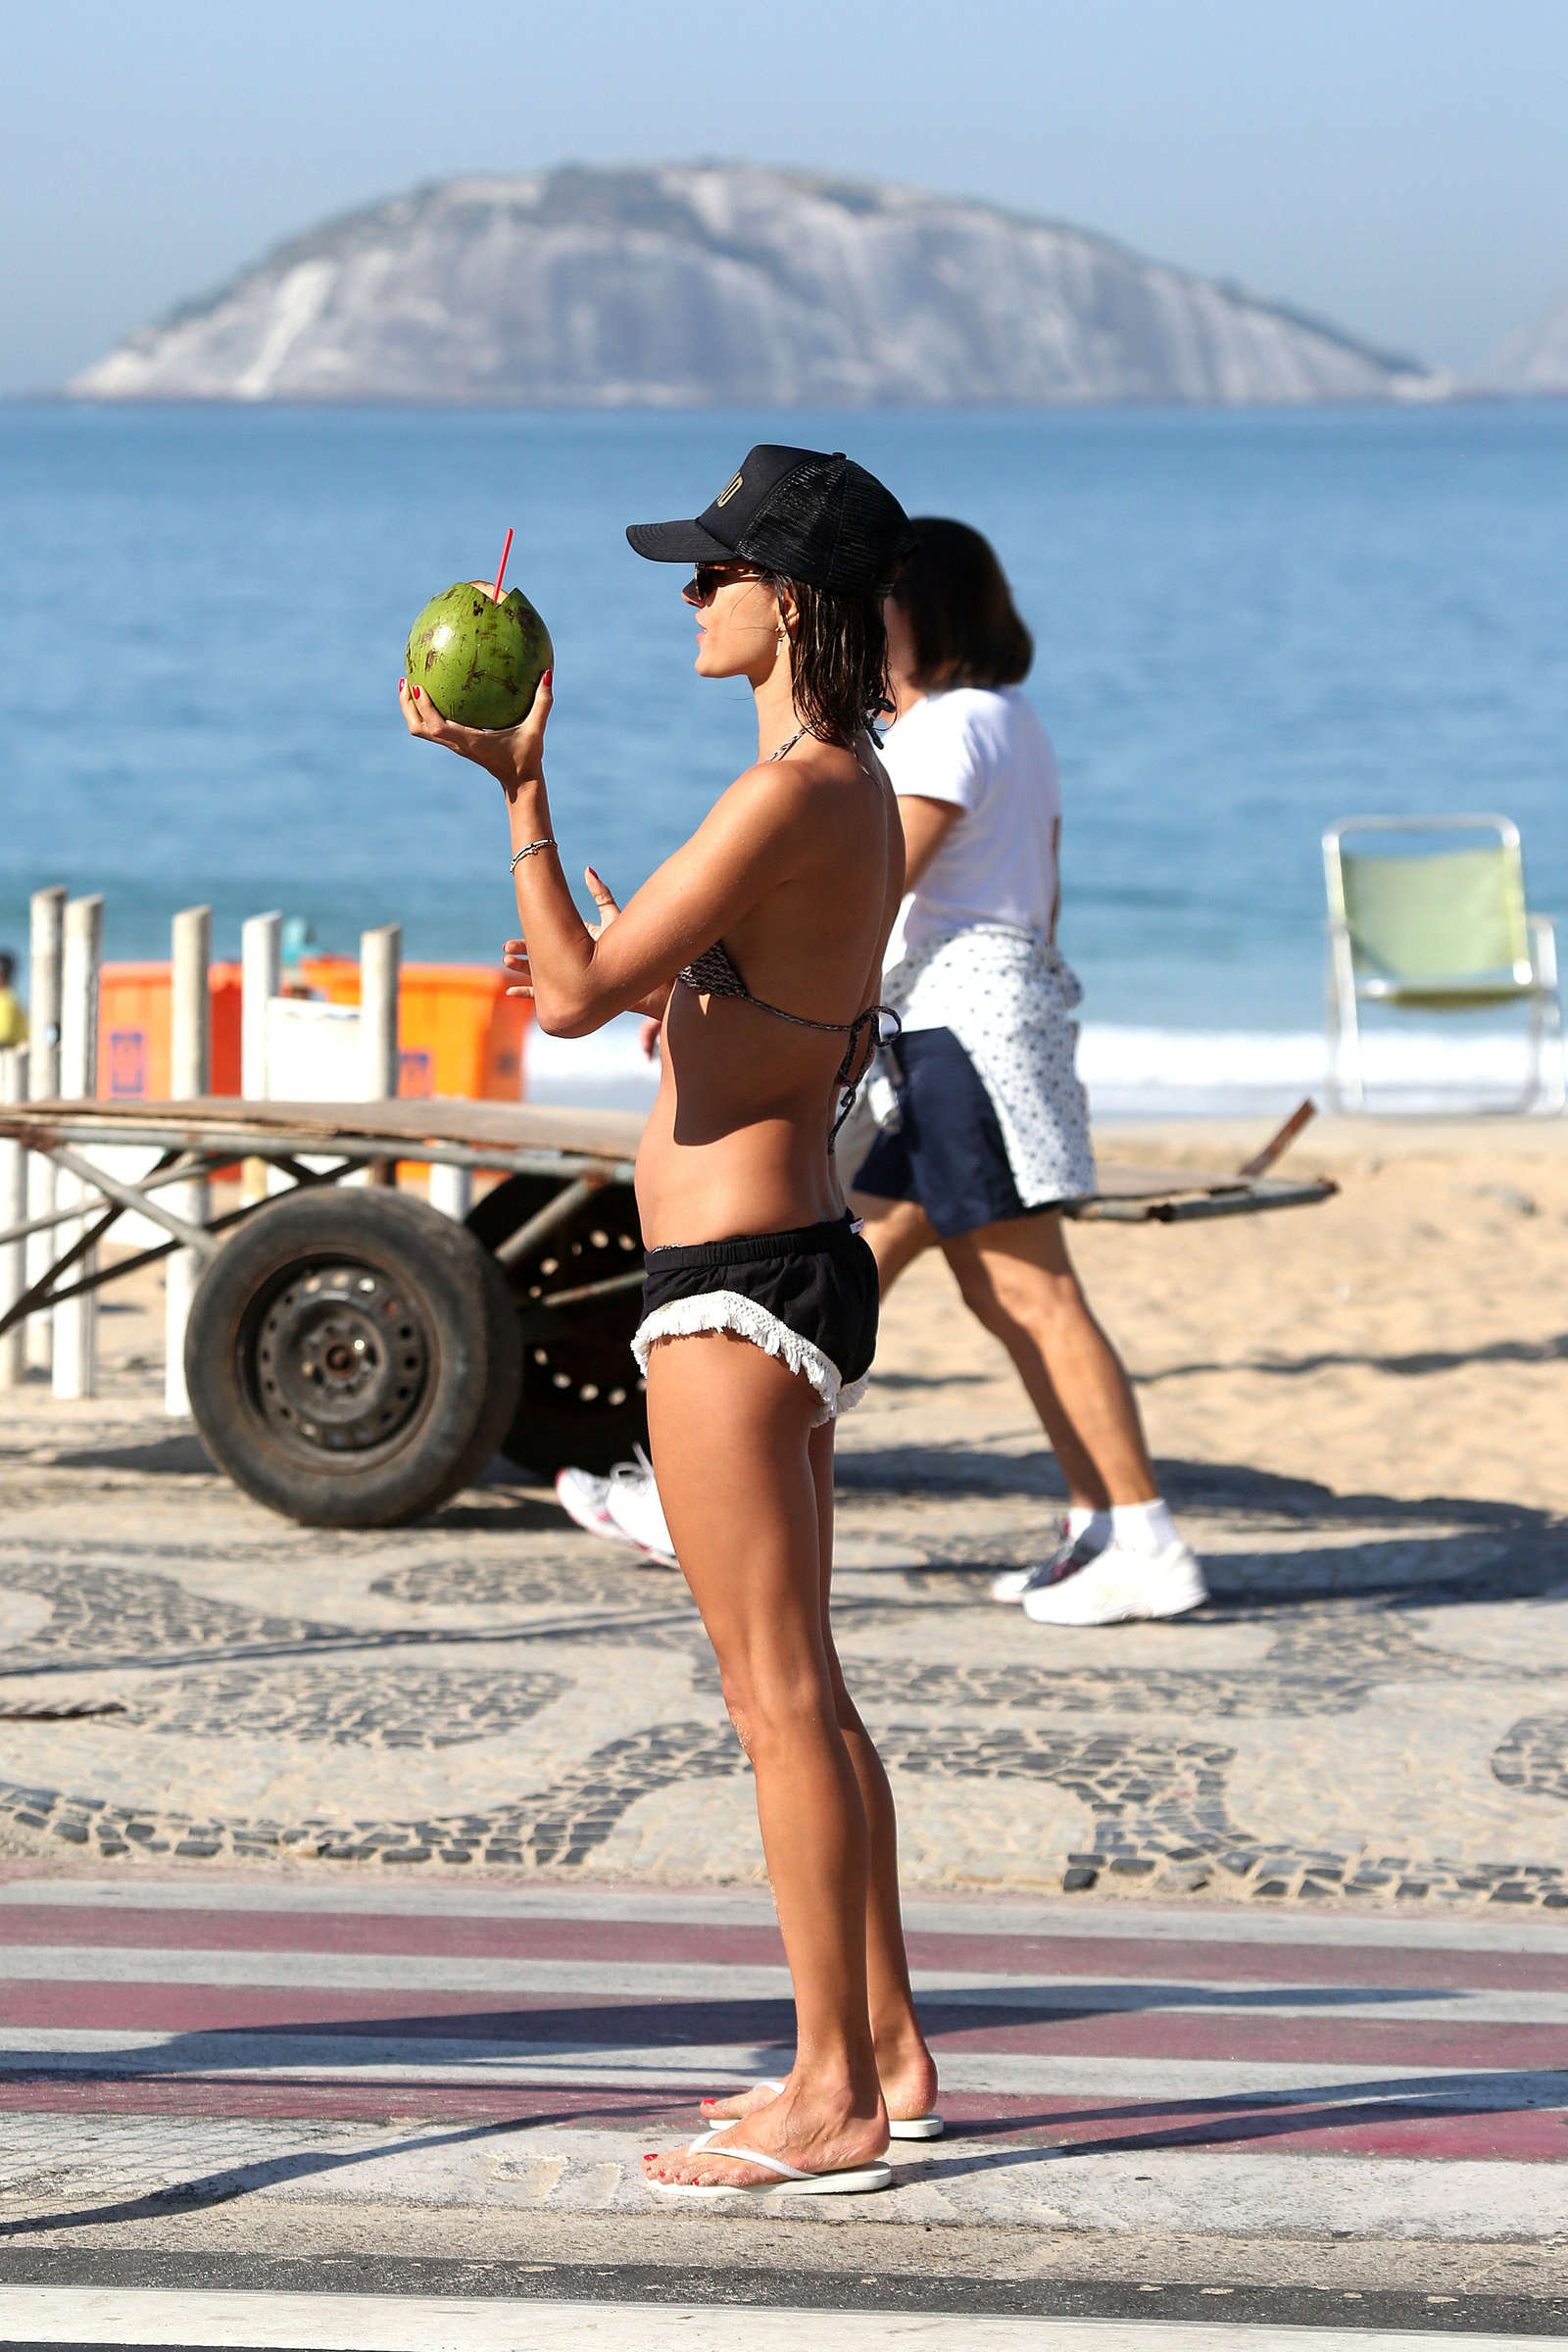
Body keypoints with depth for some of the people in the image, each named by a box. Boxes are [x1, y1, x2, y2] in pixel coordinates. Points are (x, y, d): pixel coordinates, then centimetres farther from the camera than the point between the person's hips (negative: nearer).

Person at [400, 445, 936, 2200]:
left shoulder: (786, 798, -19)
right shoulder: (859, 793, 11)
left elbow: (575, 994, -21)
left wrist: (519, 793, -21)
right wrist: (664, 984, 22)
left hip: (730, 1287, -10)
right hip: (797, 1253, 10)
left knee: (781, 1701, -4)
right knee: (799, 1694, 17)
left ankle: (829, 2102, 0)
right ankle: (882, 2048, 24)